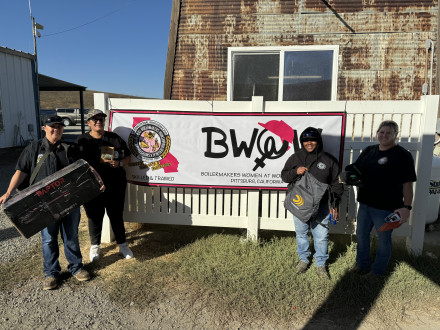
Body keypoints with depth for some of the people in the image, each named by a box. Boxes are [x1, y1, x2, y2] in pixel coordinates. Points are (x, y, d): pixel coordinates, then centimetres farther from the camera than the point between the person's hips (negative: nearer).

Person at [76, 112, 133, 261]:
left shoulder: (114, 138, 5)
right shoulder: (82, 140, 4)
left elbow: (128, 156, 10)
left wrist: (118, 163, -11)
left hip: (114, 185, 0)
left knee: (116, 215, 9)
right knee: (94, 216, 11)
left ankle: (122, 244, 25)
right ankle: (95, 246, 31)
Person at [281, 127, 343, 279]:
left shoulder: (328, 160, 0)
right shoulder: (295, 158, 3)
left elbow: (336, 184, 5)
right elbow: (284, 175, 6)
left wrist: (334, 205, 1)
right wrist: (295, 172, -15)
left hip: (321, 206, -1)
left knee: (321, 236, 4)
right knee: (301, 234, 15)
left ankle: (320, 264, 25)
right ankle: (303, 259, 36)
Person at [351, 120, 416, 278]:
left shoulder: (402, 155, -10)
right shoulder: (369, 150, 7)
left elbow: (407, 184, -12)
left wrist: (407, 206, -19)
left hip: (386, 208, -6)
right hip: (365, 203, 6)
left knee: (383, 240, 11)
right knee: (361, 235, 18)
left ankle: (378, 270, 30)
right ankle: (362, 264, 38)